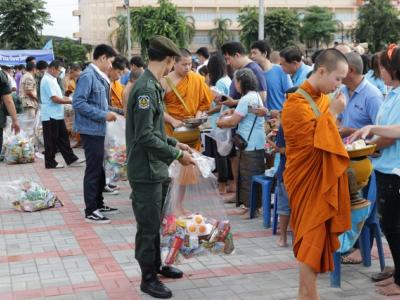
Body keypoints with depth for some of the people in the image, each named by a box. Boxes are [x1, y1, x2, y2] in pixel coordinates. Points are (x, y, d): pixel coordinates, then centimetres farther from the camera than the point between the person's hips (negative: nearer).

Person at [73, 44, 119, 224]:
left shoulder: (99, 77, 11)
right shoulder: (88, 75, -16)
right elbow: (78, 102, -24)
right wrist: (103, 115, -22)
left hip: (98, 130, 9)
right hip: (91, 129, -9)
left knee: (99, 168, 17)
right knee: (93, 169, -4)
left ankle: (98, 204, 29)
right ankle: (90, 211, 3)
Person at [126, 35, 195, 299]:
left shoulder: (153, 85, 10)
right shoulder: (146, 89, -21)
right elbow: (145, 137, -25)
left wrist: (174, 143, 15)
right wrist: (177, 154, -19)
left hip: (157, 169, 9)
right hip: (146, 171, -9)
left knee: (157, 221, 20)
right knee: (149, 225, 2)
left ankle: (156, 264, 36)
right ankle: (148, 278, 14)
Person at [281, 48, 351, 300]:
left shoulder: (322, 98, 9)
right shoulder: (297, 102, -17)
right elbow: (313, 141, -22)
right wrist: (332, 113, -19)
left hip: (323, 176, 8)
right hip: (308, 178, -8)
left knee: (315, 234, 13)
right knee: (313, 234, -6)